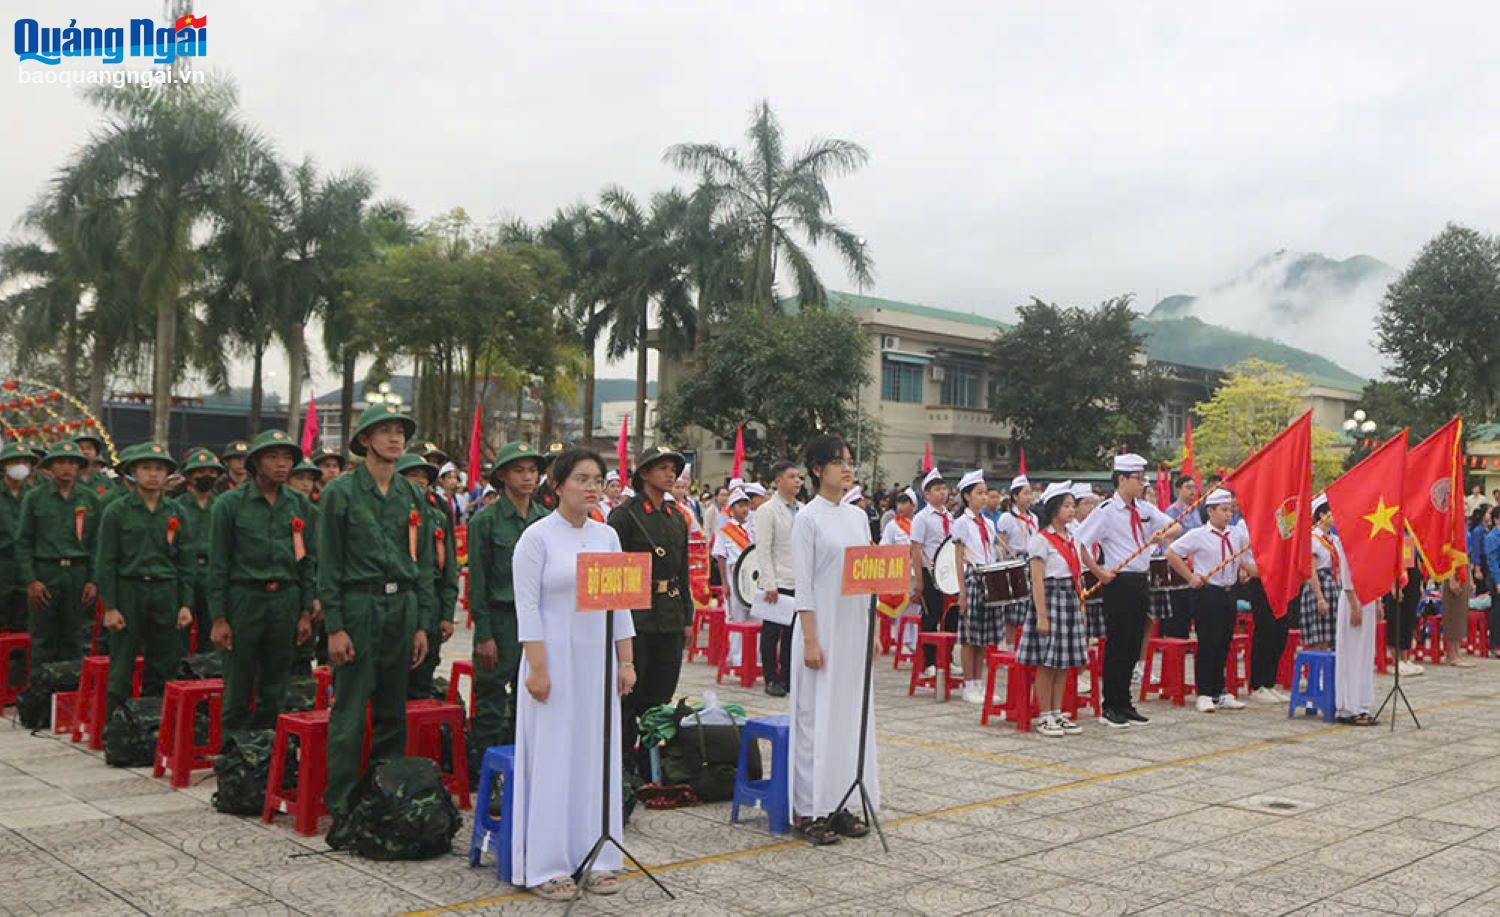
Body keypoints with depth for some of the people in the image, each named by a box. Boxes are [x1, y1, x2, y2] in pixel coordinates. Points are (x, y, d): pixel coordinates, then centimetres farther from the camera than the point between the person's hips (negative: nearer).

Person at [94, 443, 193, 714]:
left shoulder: (175, 511, 8)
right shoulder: (117, 510, -1)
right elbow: (105, 562, -2)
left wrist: (186, 604, 4)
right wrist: (109, 607, -8)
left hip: (166, 594, 3)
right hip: (128, 592, -3)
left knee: (163, 669, 6)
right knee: (121, 669, 0)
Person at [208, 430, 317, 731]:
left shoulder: (301, 505, 8)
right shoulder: (230, 503, -2)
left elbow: (309, 561, 10)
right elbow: (217, 564, -3)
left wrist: (306, 613, 5)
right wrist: (218, 619, -7)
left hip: (286, 601, 3)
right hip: (244, 600, -3)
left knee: (274, 690, 9)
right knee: (237, 692, 1)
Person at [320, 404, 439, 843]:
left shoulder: (413, 496, 11)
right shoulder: (341, 492, -2)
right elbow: (328, 565, -5)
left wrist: (423, 625, 7)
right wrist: (335, 627, -11)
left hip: (403, 608, 5)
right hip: (358, 608, -4)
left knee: (394, 711, 10)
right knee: (349, 714, -3)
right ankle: (341, 811, 5)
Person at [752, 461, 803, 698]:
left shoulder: (803, 510, 13)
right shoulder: (767, 510, -5)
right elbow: (763, 551, -9)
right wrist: (770, 585, -14)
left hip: (800, 583, 5)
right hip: (778, 583, -5)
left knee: (793, 632, 8)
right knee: (772, 632, 2)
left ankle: (788, 678, 17)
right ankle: (771, 679, 11)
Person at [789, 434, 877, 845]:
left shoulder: (858, 517, 11)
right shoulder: (808, 518, -7)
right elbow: (803, 584, -11)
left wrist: (872, 631, 11)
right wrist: (810, 640, -15)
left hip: (855, 628, 6)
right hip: (822, 626, -6)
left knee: (851, 712, 9)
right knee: (816, 715, -3)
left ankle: (840, 803, 18)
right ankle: (808, 809, 5)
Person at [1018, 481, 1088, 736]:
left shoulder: (1070, 539, 14)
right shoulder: (1041, 540, -10)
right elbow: (1037, 581, -13)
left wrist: (1081, 609, 15)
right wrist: (1042, 616, -18)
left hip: (1070, 601, 8)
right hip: (1050, 599, -8)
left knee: (1064, 662, 10)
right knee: (1047, 662, -3)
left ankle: (1057, 713, 18)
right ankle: (1044, 717, 5)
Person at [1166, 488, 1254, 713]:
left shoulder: (1237, 533, 7)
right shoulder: (1198, 535, -7)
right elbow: (1171, 553, -6)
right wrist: (1190, 577, -7)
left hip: (1228, 592, 6)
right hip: (1206, 593, -6)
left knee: (1224, 643, 11)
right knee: (1207, 643, -4)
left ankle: (1220, 692, 21)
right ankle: (1204, 695, 3)